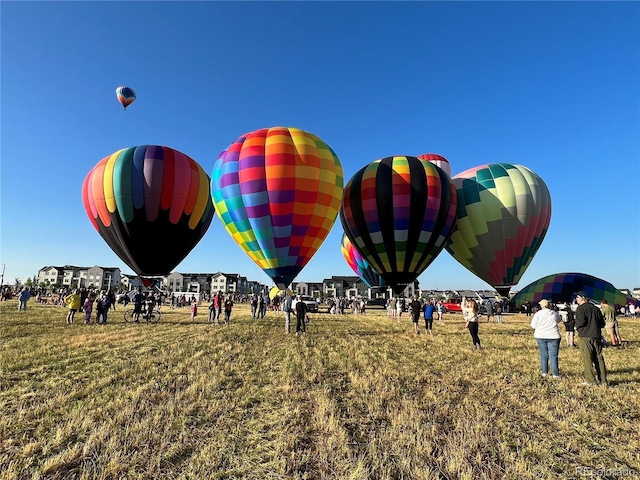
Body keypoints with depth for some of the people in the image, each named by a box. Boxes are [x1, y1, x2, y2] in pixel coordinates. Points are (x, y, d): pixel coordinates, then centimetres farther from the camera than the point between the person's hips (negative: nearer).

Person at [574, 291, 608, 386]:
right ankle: (603, 379, 16)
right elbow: (602, 323, 14)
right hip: (597, 336, 7)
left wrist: (577, 327, 0)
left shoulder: (581, 308, -8)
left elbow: (581, 321, -19)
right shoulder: (596, 308, 14)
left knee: (587, 358, -2)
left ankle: (591, 380, -1)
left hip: (585, 336, -7)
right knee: (599, 358, 12)